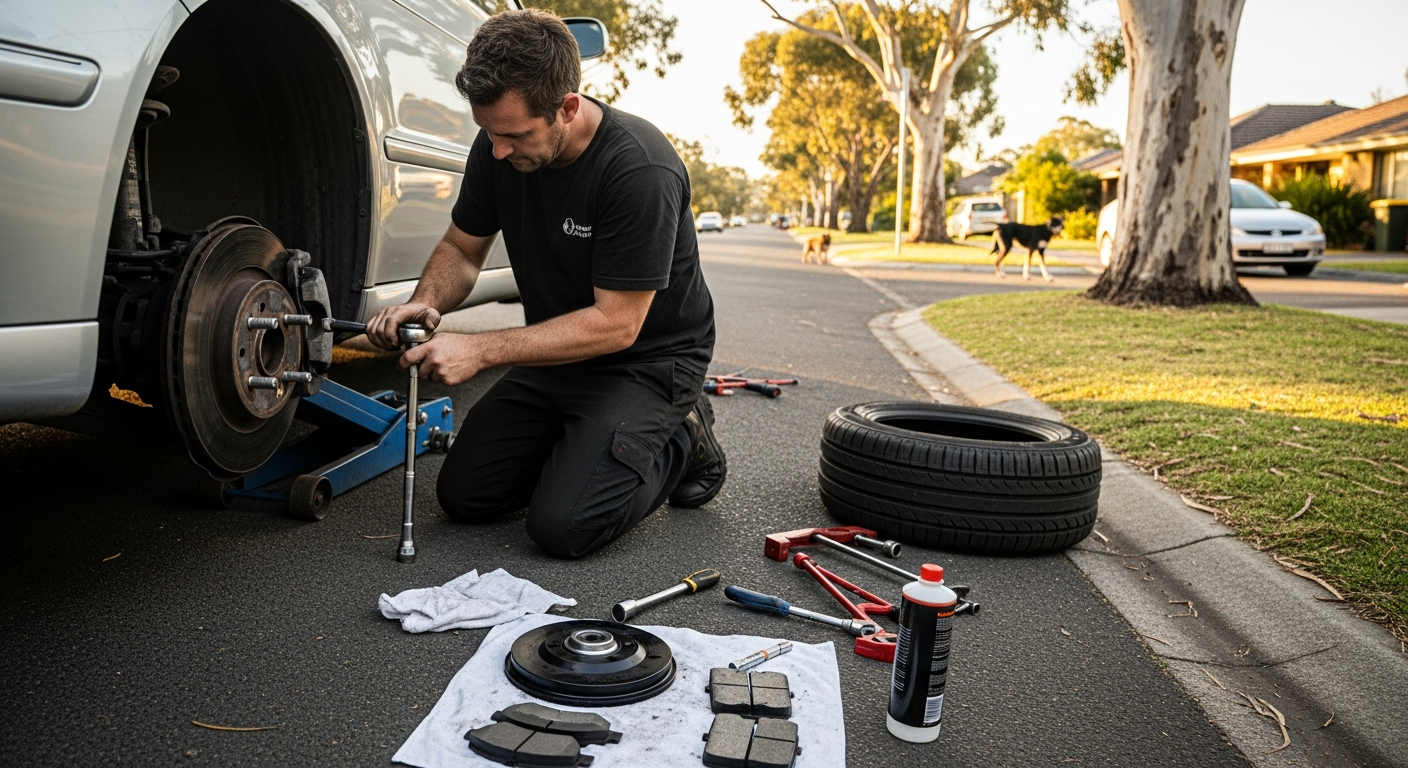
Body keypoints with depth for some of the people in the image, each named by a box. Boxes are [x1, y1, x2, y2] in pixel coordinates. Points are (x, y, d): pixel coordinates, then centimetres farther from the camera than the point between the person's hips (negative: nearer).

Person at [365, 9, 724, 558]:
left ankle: (679, 443, 4)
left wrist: (480, 351, -30)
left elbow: (617, 324, -28)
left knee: (563, 524, -20)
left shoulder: (640, 171, -29)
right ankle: (584, 440, 21)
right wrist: (425, 302, -18)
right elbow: (463, 248, 6)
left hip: (646, 360, -6)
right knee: (463, 494, 3)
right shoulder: (498, 147, -8)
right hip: (558, 353, 7)